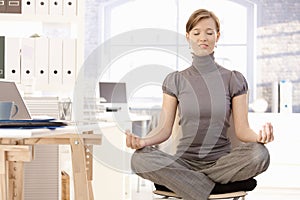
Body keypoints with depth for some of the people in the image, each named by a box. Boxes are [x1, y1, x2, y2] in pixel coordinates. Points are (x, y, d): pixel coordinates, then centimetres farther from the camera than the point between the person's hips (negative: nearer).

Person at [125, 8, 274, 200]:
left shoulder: (234, 80, 7)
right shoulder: (175, 80, 9)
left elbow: (242, 129, -1)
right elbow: (164, 129, 3)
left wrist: (259, 135, -24)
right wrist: (143, 141, -19)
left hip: (222, 161, 0)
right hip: (185, 161, 0)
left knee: (260, 155, -33)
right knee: (140, 159, -29)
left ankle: (184, 180, -17)